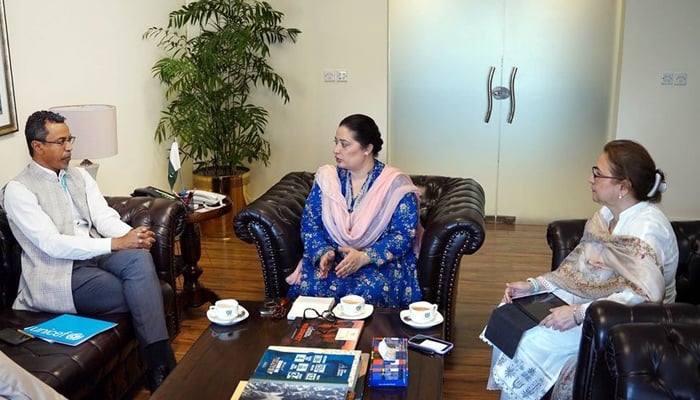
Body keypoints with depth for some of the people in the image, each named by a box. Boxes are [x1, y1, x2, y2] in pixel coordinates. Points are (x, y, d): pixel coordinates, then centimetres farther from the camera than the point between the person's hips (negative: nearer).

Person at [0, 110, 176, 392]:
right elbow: (52, 244, -18)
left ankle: (161, 367, -28)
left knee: (140, 259, -28)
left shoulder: (79, 176, 13)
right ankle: (162, 368, -8)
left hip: (95, 255, 5)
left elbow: (105, 217, 4)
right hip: (59, 273, -5)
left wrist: (132, 235, -21)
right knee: (143, 296, -25)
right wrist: (117, 243, -27)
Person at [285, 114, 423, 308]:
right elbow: (309, 224, 6)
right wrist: (323, 253, -14)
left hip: (380, 261, -2)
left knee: (368, 292, -33)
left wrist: (364, 257, -22)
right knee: (308, 287, -28)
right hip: (331, 258, 3)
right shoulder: (326, 177, 6)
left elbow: (404, 235, -8)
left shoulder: (395, 183, -5)